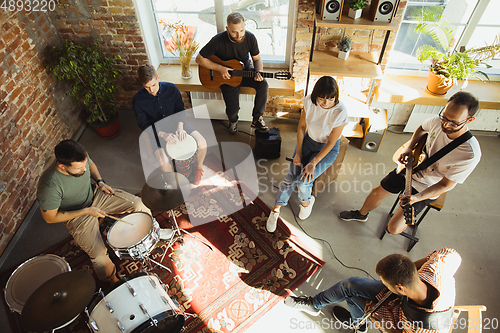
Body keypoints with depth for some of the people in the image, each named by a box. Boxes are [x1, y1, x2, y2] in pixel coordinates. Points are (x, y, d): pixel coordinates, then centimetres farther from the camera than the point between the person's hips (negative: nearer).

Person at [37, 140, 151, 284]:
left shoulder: (81, 157, -23)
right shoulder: (49, 186, -36)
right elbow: (50, 218, -20)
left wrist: (100, 181, -12)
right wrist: (86, 211, -23)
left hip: (94, 195, 5)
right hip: (77, 215, -4)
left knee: (137, 204, -6)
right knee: (99, 255, -15)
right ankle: (112, 280, 19)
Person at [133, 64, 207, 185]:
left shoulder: (171, 88, -13)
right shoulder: (138, 100, -18)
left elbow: (180, 110, -2)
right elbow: (144, 125, -11)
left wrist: (180, 127, -20)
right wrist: (163, 134, -27)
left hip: (175, 123, 2)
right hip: (155, 131, -2)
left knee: (202, 144, -18)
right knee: (163, 162, -26)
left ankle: (198, 167, 14)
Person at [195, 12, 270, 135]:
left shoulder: (250, 38, -13)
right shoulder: (218, 41, -22)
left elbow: (257, 59, 0)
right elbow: (199, 59, -15)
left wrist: (258, 72, -22)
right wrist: (219, 68, -24)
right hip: (227, 76, -3)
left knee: (263, 85, -26)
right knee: (233, 108, -19)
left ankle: (257, 119, -7)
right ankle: (233, 120, 22)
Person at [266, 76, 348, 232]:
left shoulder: (340, 112, -26)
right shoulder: (310, 101, -16)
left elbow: (331, 142, -19)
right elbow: (302, 127, -4)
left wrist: (314, 162, -19)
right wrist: (298, 153, -8)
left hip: (328, 148, -3)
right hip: (308, 140, 3)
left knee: (304, 181, -19)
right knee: (290, 178, -10)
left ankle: (306, 201, 16)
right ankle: (275, 210, 8)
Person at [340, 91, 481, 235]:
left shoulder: (470, 155, -34)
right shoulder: (438, 121, -20)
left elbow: (445, 184, -24)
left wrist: (417, 198, -38)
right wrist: (409, 148, -8)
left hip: (427, 189, -4)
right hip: (412, 168, 4)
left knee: (394, 228, -7)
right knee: (377, 192, 14)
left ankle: (407, 220, 31)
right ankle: (362, 214, 46)